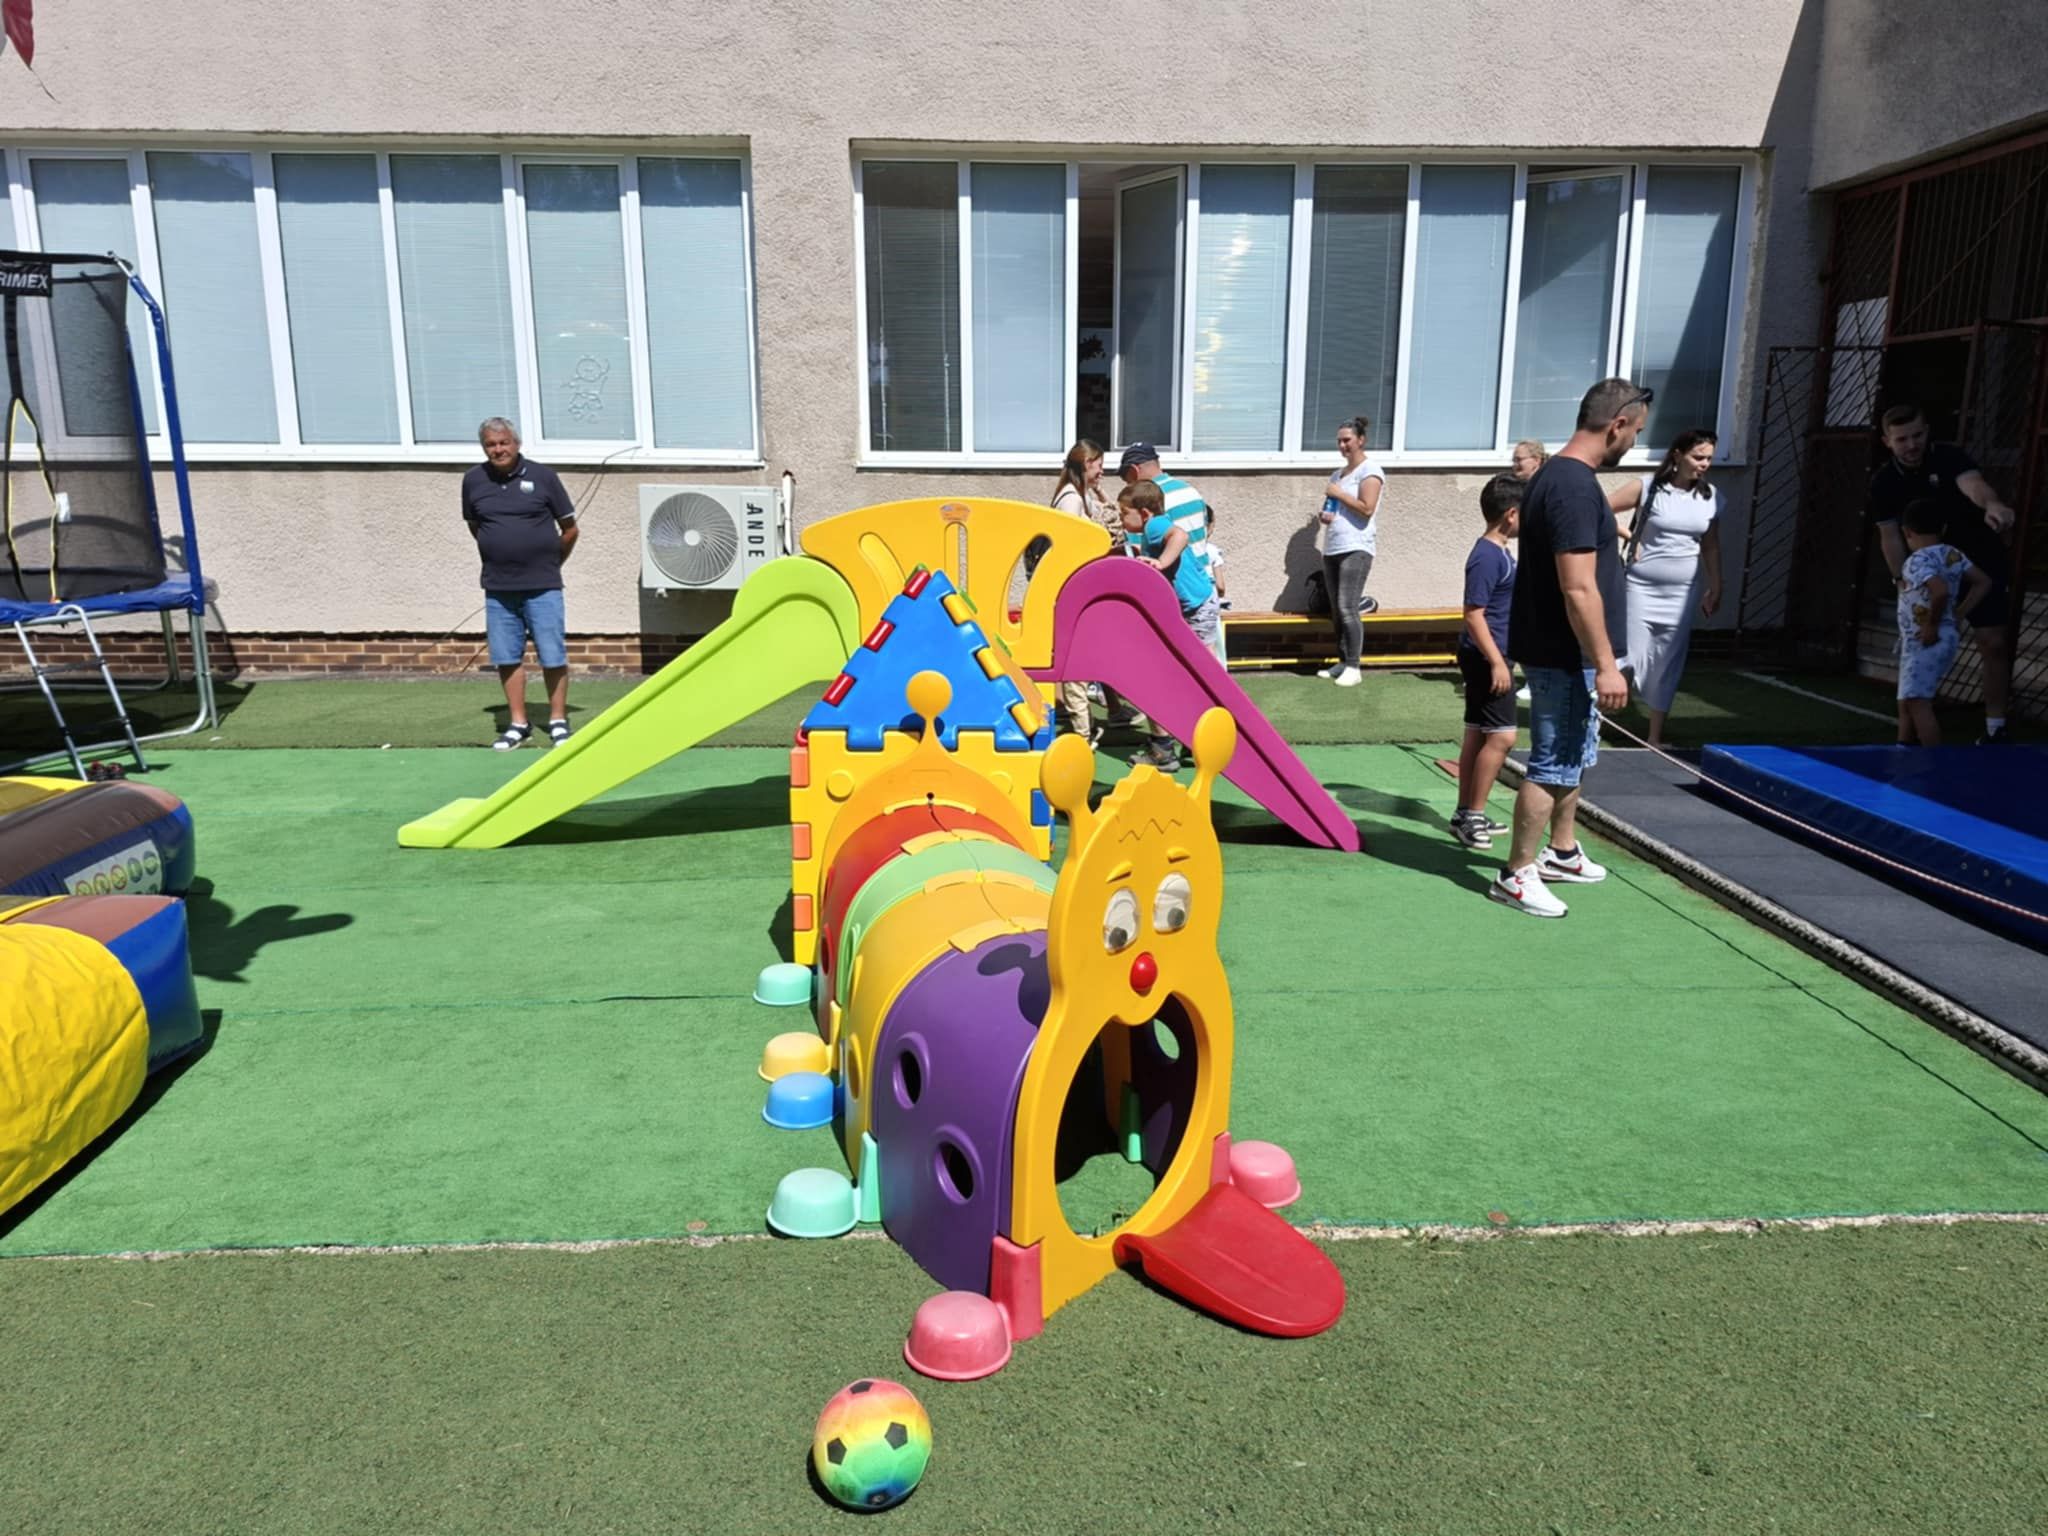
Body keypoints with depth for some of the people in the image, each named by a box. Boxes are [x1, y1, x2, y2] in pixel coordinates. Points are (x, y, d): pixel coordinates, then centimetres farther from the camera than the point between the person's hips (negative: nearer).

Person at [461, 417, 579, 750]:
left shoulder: (542, 476, -3)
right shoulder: (473, 480, 4)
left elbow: (569, 528, 4)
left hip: (542, 585, -3)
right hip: (498, 587, 3)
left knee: (553, 657, -1)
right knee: (507, 658, 7)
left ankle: (558, 721, 12)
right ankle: (518, 724, 17)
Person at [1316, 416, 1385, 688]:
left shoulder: (1369, 471, -4)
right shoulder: (1337, 474, 20)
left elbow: (1367, 508, -15)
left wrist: (1339, 494, -9)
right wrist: (1323, 515, 8)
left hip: (1356, 549, -8)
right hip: (1332, 549, 8)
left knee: (1348, 609, -14)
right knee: (1336, 611, 7)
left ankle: (1353, 667, -11)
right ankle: (1342, 663, 13)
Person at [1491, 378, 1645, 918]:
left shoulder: (1557, 476, 10)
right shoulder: (1576, 487, -22)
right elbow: (1579, 590, -26)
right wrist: (1606, 665, -22)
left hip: (1559, 650, 11)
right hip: (1565, 655, -10)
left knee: (1572, 756, 22)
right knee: (1554, 764, -2)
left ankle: (1562, 852, 36)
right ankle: (1516, 875, 8)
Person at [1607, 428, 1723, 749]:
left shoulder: (1711, 496, 4)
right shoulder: (1647, 487, -9)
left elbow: (1711, 545, 13)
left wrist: (1715, 587, 13)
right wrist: (1628, 538, -11)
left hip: (1683, 590, 4)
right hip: (1642, 586, -4)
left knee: (1669, 664, 7)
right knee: (1632, 657, -5)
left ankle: (1655, 737, 16)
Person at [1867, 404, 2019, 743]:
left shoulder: (1948, 456, -20)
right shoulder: (1884, 481, -9)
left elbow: (1972, 483, -42)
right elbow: (1889, 535, -8)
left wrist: (1992, 505, -65)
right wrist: (1902, 578, -20)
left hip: (1980, 565, -3)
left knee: (1993, 643, -5)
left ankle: (1995, 726, 5)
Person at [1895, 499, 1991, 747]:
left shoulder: (1918, 560, -18)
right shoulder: (1953, 554, 10)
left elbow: (1940, 591, -33)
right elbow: (1983, 583, 13)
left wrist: (1932, 626, -20)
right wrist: (1958, 613, 10)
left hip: (1925, 642, -10)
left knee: (1918, 704, -13)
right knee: (1907, 702, 18)